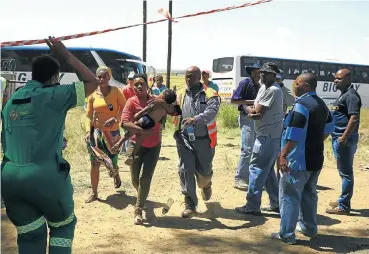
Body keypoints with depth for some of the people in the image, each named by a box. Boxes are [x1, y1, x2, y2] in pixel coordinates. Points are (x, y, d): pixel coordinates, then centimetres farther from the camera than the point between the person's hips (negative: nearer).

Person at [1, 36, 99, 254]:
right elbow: (92, 83, -4)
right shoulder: (51, 96, -7)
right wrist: (66, 55, 1)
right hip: (46, 175, -6)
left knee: (30, 234, 19)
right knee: (63, 224, 19)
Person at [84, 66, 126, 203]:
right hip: (97, 132, 2)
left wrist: (115, 119, -24)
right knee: (94, 163, 2)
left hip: (112, 132, -2)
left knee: (112, 162, 7)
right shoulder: (93, 95, -1)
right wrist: (88, 131, -10)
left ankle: (116, 175, 45)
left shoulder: (115, 91, -8)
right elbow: (88, 115, 2)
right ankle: (94, 193, 16)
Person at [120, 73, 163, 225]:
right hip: (135, 144, -1)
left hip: (154, 146, 1)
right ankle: (142, 197, 42)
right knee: (135, 179, 10)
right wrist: (142, 131, -31)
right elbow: (125, 123, -24)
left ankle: (138, 210, 6)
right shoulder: (131, 102, -12)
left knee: (146, 178, -4)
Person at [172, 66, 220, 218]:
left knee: (204, 170, 9)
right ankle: (190, 204, 11)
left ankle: (205, 185, 47)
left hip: (204, 139, -2)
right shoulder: (180, 95, 9)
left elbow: (212, 111, -20)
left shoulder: (210, 94, -2)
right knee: (185, 171, -1)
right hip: (184, 139, 2)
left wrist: (196, 119, -38)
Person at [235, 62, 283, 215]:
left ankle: (252, 206, -1)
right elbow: (258, 112, 9)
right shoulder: (264, 87, 15)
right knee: (267, 170, 17)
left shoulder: (273, 90, -16)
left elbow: (257, 112, -18)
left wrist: (247, 108, 2)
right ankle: (276, 203, 25)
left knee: (257, 169, -7)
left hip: (268, 136, -10)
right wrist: (253, 113, -14)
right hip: (269, 135, 10)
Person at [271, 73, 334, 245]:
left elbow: (294, 135, -25)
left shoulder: (301, 104, -18)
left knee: (290, 196, -2)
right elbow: (328, 129, 24)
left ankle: (287, 234, 1)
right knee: (309, 194, 20)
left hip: (299, 160, -9)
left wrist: (283, 155, -23)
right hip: (315, 159, 9)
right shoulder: (322, 105, 12)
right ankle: (309, 228, 30)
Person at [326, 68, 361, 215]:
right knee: (343, 171, 16)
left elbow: (354, 118, -23)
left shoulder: (351, 95, -15)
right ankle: (343, 201, 27)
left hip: (345, 139, -11)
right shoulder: (344, 94, 17)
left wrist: (343, 137, -25)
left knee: (346, 172, -4)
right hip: (339, 138, 11)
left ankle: (344, 206, 2)